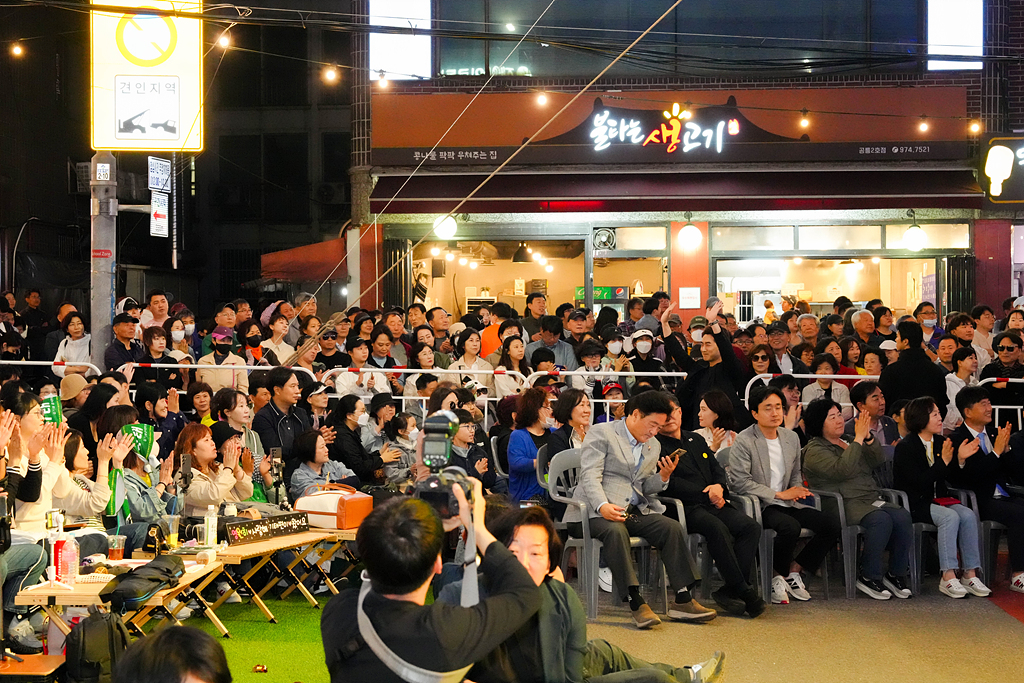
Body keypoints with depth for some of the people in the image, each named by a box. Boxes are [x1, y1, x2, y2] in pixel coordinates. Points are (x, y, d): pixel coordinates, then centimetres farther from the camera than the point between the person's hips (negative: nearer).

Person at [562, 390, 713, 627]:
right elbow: (590, 476, -12)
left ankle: (682, 600, -20)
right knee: (616, 531, -37)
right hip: (596, 510, -6)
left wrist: (663, 476, 0)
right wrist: (603, 506, -30)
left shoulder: (654, 446, 21)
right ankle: (636, 602, -37)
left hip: (634, 510, 6)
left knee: (672, 527, -19)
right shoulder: (601, 433, 0)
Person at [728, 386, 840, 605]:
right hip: (758, 506, -7)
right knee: (790, 527, -35)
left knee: (832, 524, -12)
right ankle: (777, 577, -10)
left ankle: (794, 570, 1)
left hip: (786, 504, 7)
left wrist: (797, 490, 1)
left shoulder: (792, 438, 15)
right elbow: (740, 482, -16)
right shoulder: (743, 441, -7)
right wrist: (779, 494, -17)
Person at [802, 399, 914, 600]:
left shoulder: (848, 443, 24)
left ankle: (896, 574, -12)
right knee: (881, 519, -33)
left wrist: (868, 436, -5)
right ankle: (868, 577, -21)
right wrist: (858, 439, -15)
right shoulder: (815, 450, -1)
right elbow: (842, 470, -18)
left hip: (871, 500, 7)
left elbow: (878, 461, 11)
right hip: (843, 505, -7)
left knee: (903, 517, -21)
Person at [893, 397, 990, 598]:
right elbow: (919, 482, -19)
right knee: (950, 517, -31)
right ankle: (948, 578, -32)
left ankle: (970, 574, -21)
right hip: (916, 504, -6)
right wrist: (944, 461, -19)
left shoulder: (941, 442, 11)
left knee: (968, 515, -22)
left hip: (939, 499, 6)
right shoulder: (905, 447, -9)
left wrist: (960, 459, -6)